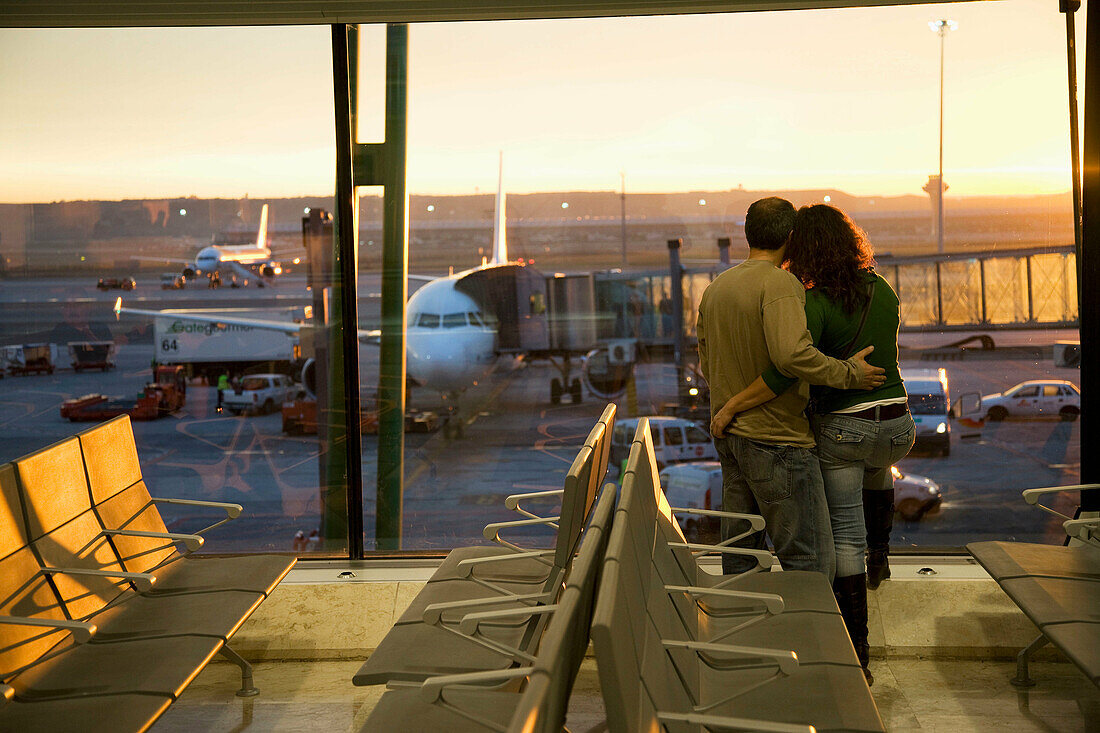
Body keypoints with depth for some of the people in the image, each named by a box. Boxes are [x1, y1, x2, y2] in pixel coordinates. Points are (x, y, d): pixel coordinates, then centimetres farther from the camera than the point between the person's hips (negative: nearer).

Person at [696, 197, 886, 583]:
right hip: (776, 439, -9)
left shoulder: (714, 289, 12)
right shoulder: (780, 283, -14)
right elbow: (792, 354, -29)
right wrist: (849, 373, -16)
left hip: (728, 434, 9)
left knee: (739, 556, 15)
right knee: (811, 562, -4)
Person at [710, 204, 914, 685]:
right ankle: (881, 555, 44)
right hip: (895, 427, 5)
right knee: (877, 470, 42)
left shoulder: (814, 303, -18)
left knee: (845, 539, 5)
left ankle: (857, 657, 9)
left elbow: (787, 372, -30)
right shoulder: (884, 292, 2)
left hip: (839, 429, -5)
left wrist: (732, 406, -20)